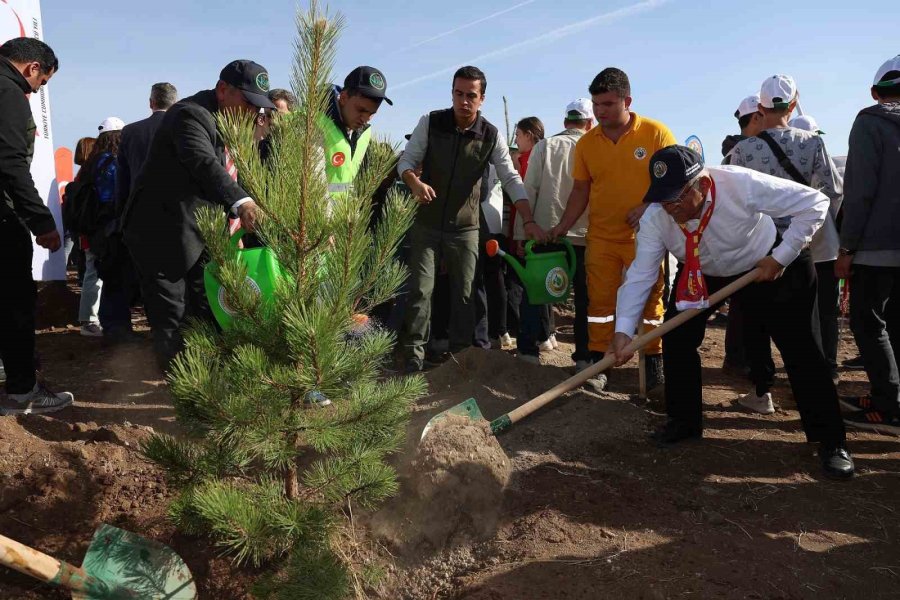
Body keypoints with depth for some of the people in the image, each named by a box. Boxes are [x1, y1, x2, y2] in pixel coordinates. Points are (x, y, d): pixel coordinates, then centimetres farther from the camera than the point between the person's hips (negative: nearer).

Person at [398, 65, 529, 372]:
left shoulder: (491, 137, -6)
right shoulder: (430, 122, -6)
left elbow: (511, 179, -6)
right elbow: (406, 160, -3)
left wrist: (529, 221, -16)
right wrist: (415, 183, -26)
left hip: (465, 228, 1)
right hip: (427, 223, 0)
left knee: (465, 294, 6)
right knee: (421, 290, -2)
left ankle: (460, 353, 19)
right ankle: (413, 355, 9)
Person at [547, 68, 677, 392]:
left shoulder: (656, 133, -6)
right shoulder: (586, 143, 3)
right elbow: (581, 190, 9)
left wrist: (650, 207, -17)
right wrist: (563, 226, 2)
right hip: (601, 237, 3)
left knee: (649, 300, 6)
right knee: (600, 301, 3)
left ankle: (653, 362, 19)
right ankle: (598, 363, 11)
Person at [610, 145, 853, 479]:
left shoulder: (742, 185, -37)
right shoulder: (655, 217, -26)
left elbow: (815, 203, -28)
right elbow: (640, 275, -26)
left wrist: (782, 257, -27)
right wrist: (624, 330, -36)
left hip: (765, 268, -3)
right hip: (699, 275, 3)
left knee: (799, 348, -7)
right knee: (676, 338, -7)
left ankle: (830, 441, 8)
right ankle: (684, 421, 15)